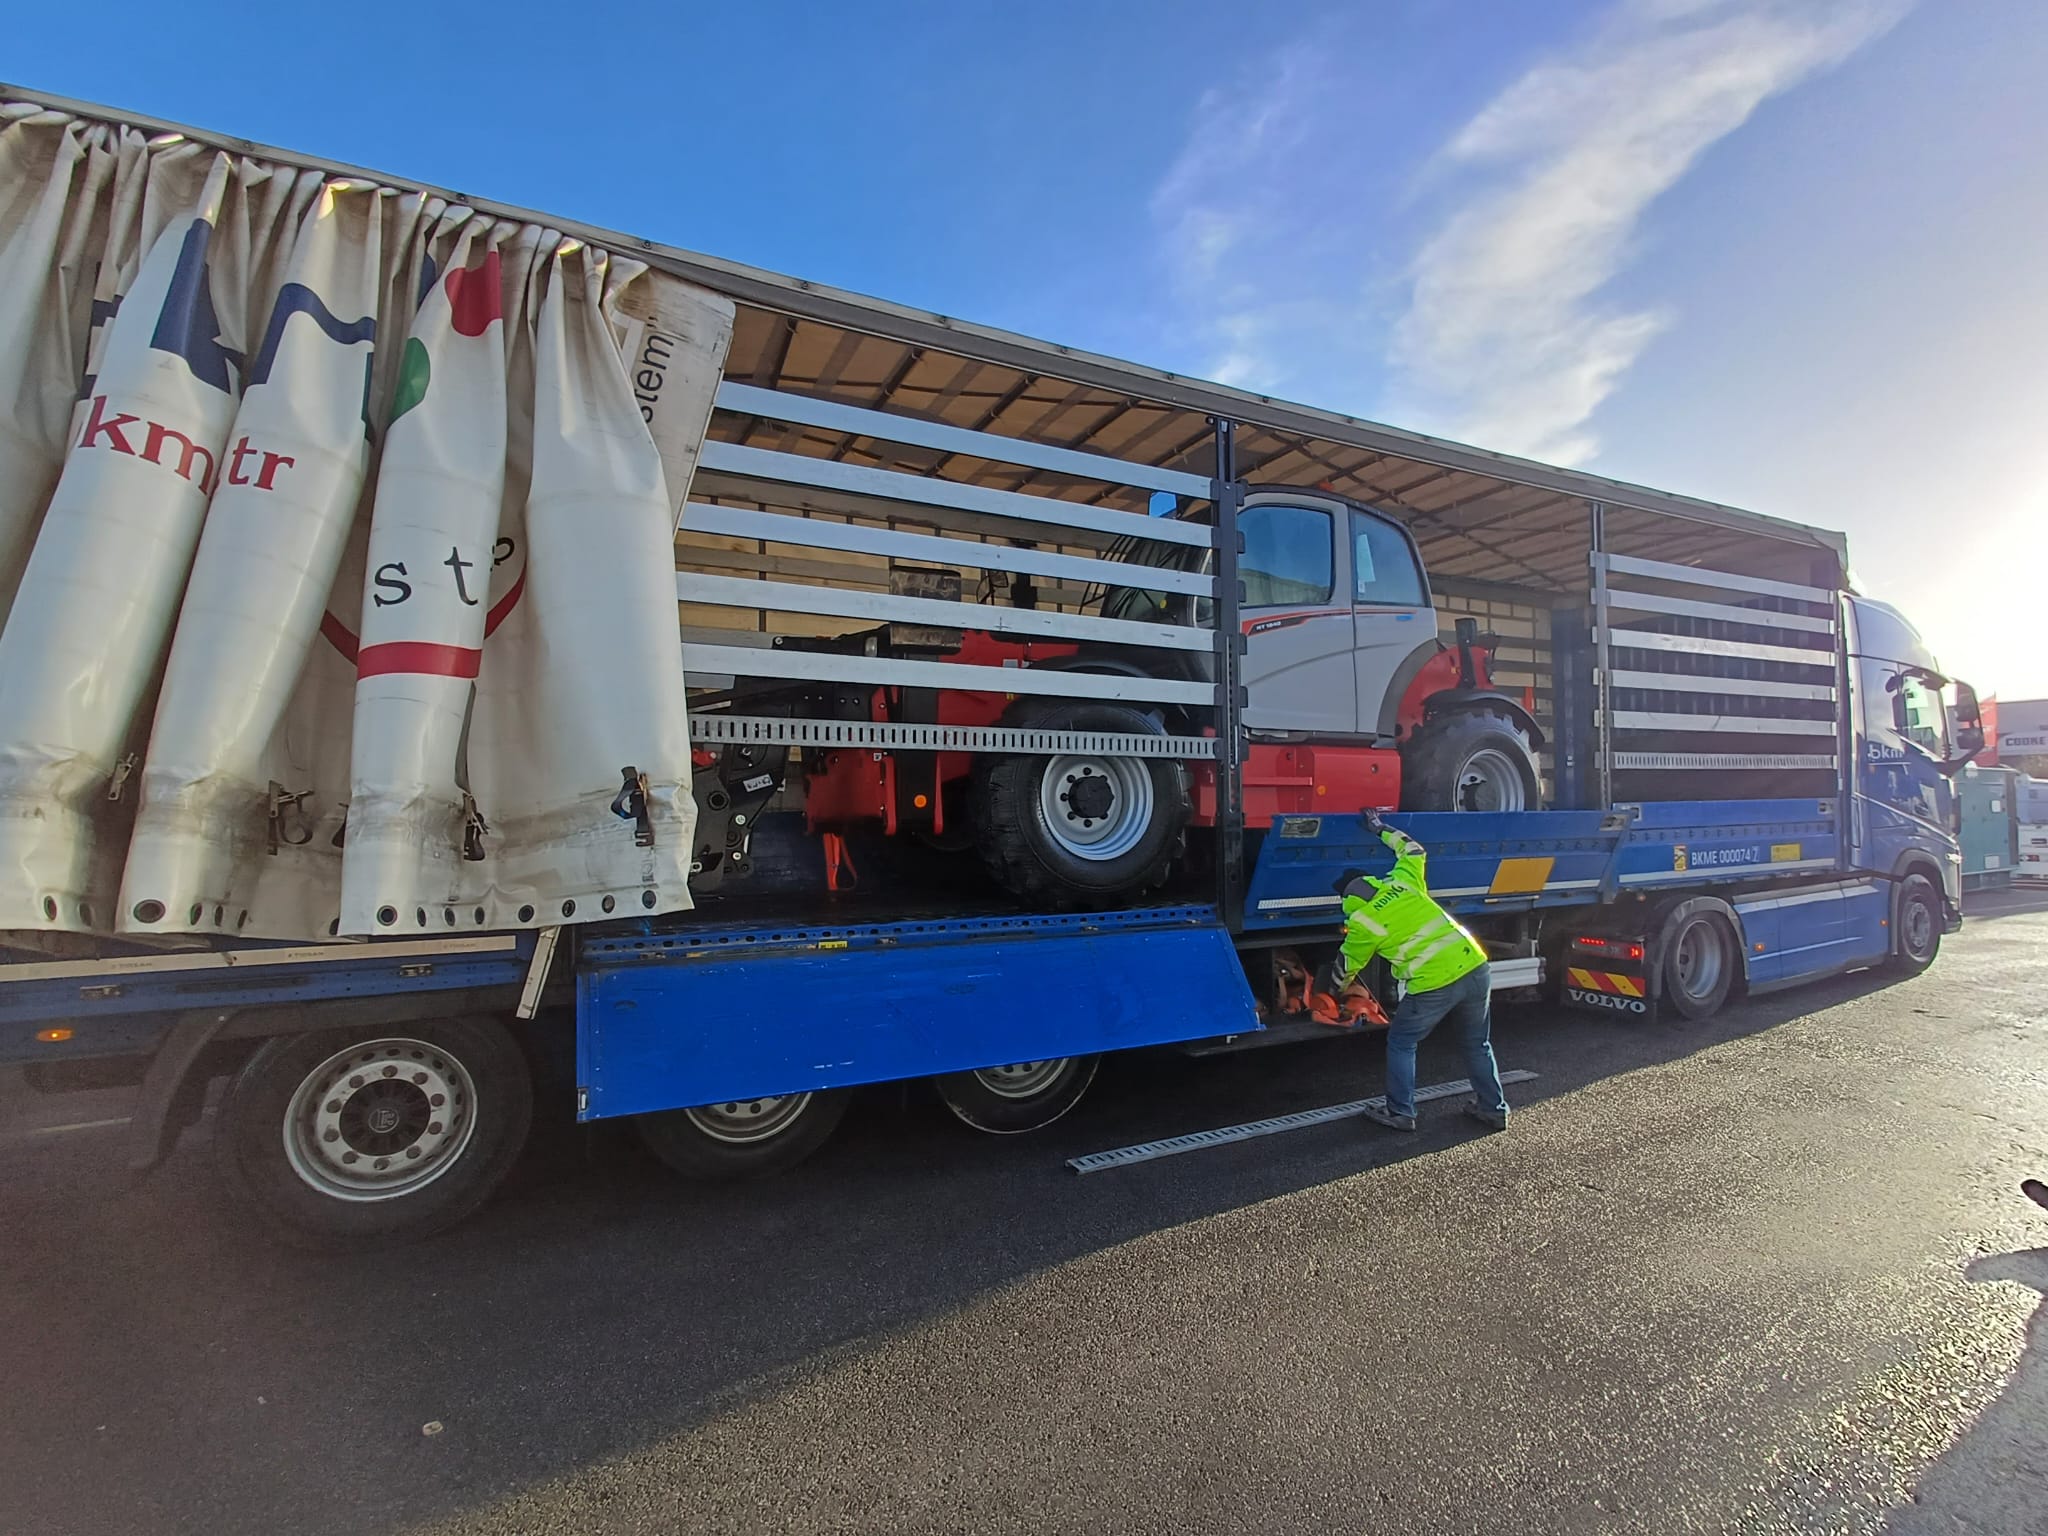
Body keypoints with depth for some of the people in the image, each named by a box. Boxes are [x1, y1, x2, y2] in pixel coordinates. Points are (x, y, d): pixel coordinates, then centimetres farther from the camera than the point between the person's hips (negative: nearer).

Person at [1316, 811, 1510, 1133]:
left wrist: (1330, 990, 35)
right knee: (1478, 1044, 24)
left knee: (1401, 1044, 14)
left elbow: (1345, 968, 17)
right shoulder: (1403, 881, 12)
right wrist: (1382, 829, 45)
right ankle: (1494, 1109, 32)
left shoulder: (1360, 921, 2)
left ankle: (1400, 1113, 19)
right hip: (1475, 967, 6)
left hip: (1434, 985, -6)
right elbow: (1414, 850, 33)